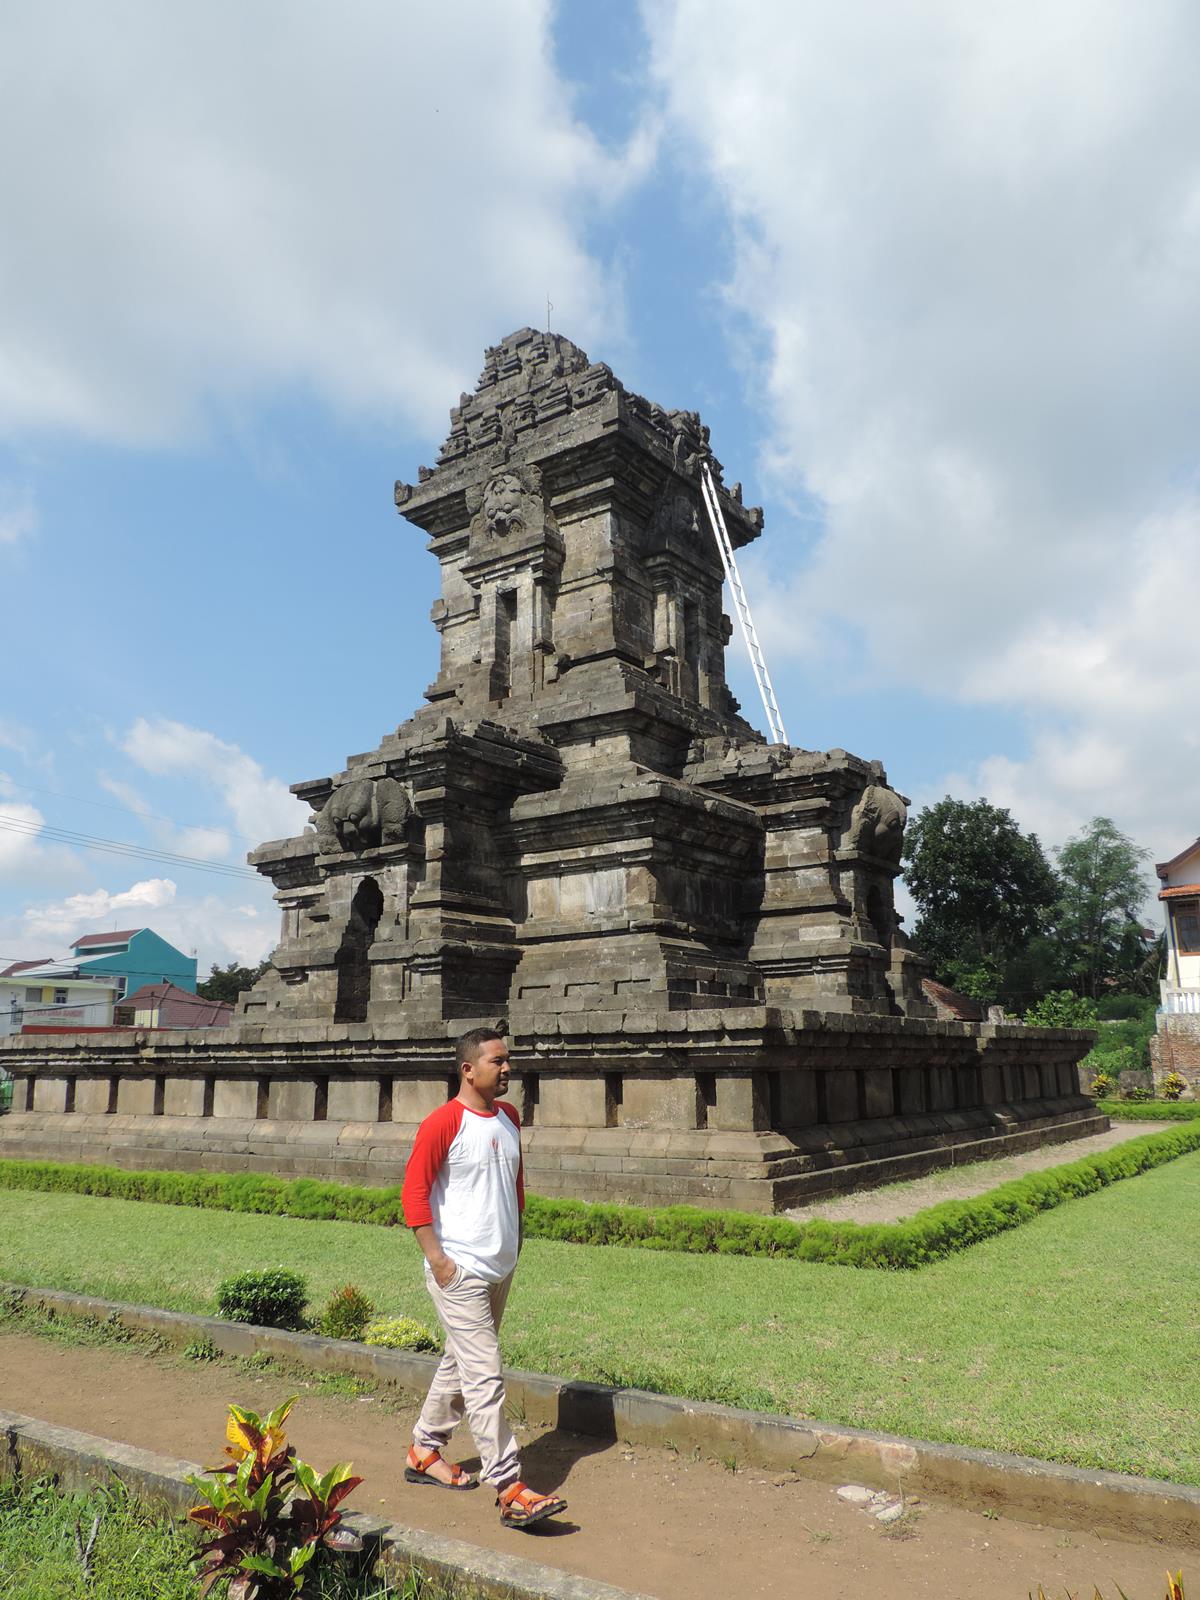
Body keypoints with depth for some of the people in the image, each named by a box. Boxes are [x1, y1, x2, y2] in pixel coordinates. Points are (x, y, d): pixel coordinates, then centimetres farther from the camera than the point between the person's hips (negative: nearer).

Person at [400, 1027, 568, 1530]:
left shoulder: (509, 1117, 8)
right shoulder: (443, 1122, -16)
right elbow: (414, 1191, -15)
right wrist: (436, 1257, -17)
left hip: (500, 1268, 8)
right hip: (460, 1273, -8)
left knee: (459, 1365, 19)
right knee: (485, 1378, -6)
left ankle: (424, 1453, 36)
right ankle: (510, 1490, -2)